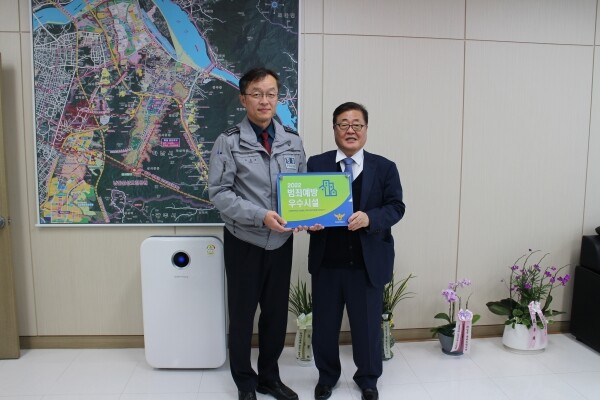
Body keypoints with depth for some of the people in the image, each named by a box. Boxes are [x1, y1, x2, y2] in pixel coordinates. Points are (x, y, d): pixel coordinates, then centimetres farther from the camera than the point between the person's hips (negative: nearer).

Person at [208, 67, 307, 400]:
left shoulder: (293, 141, 4)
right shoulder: (229, 142, -9)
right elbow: (219, 192, -13)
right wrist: (260, 216, -24)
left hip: (282, 241, 4)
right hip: (244, 243, -3)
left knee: (276, 313, 15)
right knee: (242, 315, 12)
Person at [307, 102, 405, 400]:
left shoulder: (384, 167, 2)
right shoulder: (316, 164, 3)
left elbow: (395, 207, -3)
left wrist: (369, 218, -22)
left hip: (368, 262, 0)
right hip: (326, 261, 1)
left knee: (367, 324, 14)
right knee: (324, 323, 14)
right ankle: (327, 376, 39)